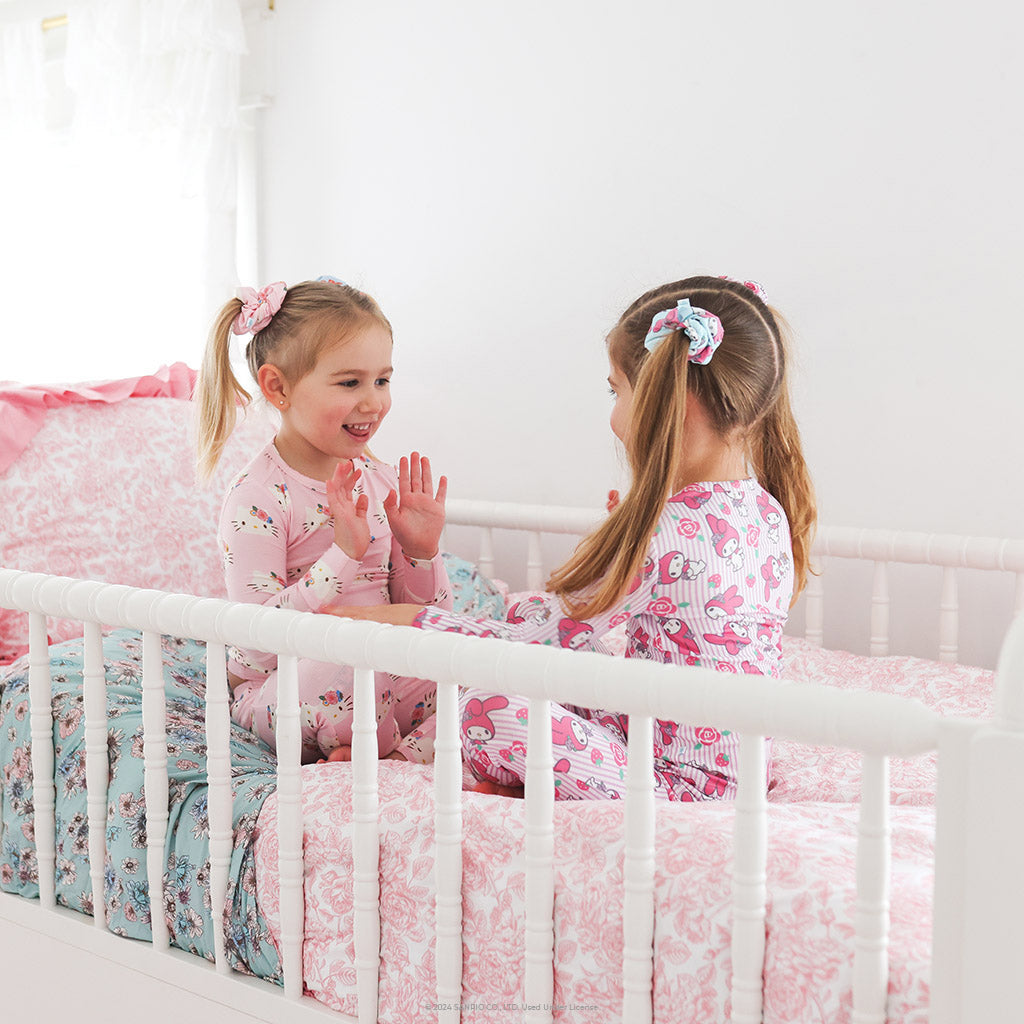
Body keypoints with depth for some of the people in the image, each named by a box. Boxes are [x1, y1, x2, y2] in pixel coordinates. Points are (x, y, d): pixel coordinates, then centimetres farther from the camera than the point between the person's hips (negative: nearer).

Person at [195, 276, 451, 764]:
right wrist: (344, 555, -29)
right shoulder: (257, 496, -14)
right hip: (278, 695, -6)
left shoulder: (382, 480, 6)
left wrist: (421, 551, -10)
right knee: (345, 665, -37)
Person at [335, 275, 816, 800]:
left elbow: (538, 641, -17)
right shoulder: (767, 509, 3)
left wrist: (409, 619, -6)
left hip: (681, 785, -10)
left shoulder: (666, 535, -26)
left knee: (487, 706, -21)